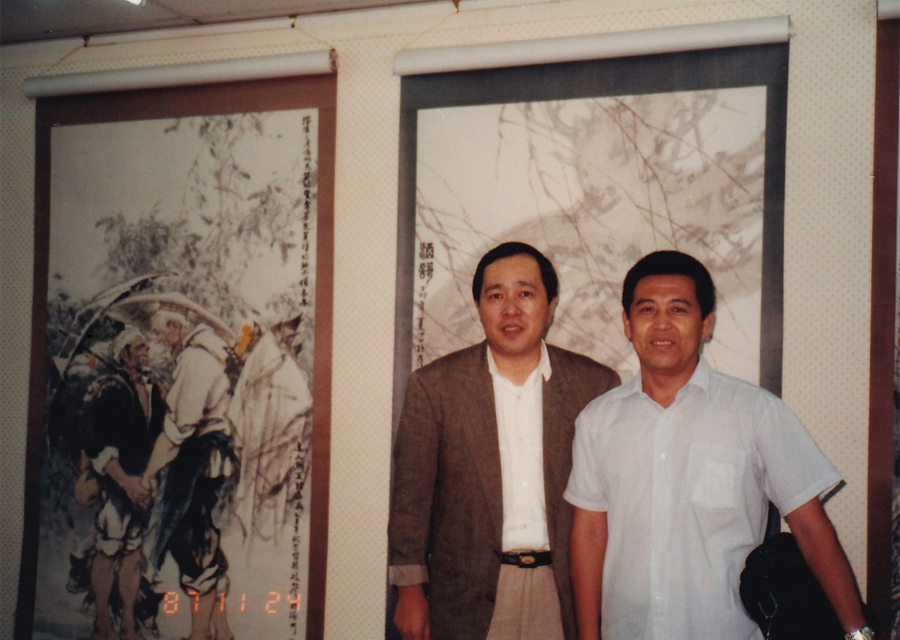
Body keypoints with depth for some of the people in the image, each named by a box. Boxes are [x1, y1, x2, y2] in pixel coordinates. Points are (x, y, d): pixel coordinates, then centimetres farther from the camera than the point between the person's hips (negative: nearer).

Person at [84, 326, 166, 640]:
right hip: (115, 482, -6)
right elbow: (99, 447, -14)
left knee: (135, 552, 8)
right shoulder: (111, 389, -9)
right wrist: (125, 481, -19)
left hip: (142, 482, 6)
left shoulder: (152, 390, 10)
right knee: (108, 552, 0)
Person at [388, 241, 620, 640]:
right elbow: (411, 494, 1)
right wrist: (409, 590, -1)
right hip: (467, 598, -1)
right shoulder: (434, 385, -1)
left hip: (565, 594, 1)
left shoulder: (596, 385, 1)